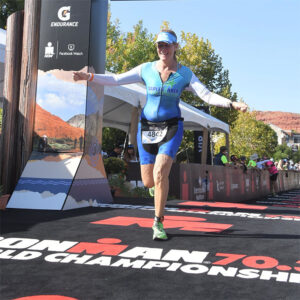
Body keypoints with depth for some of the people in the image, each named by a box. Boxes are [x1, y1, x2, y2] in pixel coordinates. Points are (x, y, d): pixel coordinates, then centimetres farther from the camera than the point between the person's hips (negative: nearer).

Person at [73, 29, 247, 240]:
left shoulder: (185, 73, -1)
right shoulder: (146, 69, 1)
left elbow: (208, 96, -8)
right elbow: (115, 80, 0)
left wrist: (232, 104, -22)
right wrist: (89, 77, -13)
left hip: (171, 127, -2)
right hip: (147, 127, 2)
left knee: (160, 174, -23)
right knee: (148, 182, 3)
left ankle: (158, 223, -7)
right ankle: (161, 180, 44)